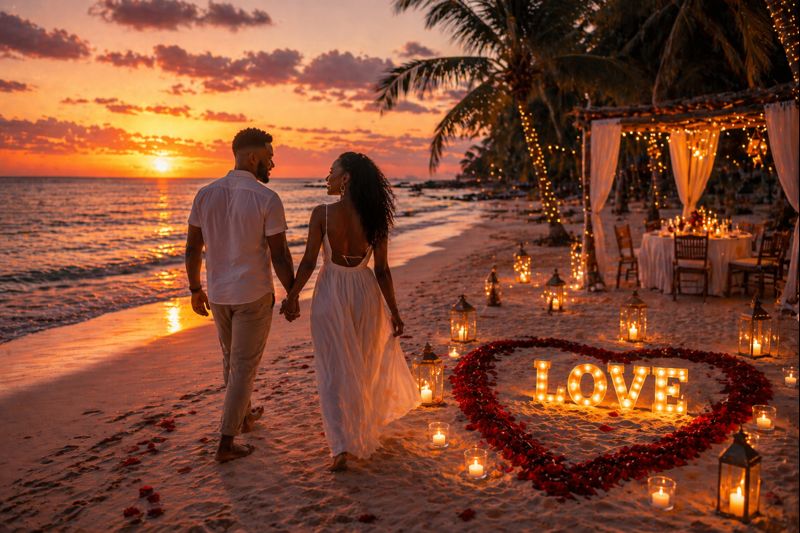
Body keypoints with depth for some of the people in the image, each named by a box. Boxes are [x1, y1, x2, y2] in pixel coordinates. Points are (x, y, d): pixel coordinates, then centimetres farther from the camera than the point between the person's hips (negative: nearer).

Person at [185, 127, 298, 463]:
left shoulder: (206, 194, 0)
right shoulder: (267, 199, -15)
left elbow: (192, 249, 3)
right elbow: (279, 255, -14)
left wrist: (195, 289, 15)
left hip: (218, 294, 5)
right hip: (254, 296, -5)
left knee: (231, 359, 23)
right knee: (244, 367, 6)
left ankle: (244, 416, 42)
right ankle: (226, 443, 10)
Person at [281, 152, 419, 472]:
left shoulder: (322, 214, -15)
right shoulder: (374, 217, -7)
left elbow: (308, 262, -12)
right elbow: (382, 270, -5)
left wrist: (292, 295, 3)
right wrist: (394, 311, 4)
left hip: (330, 294, -3)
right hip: (366, 293, 3)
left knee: (333, 373, 8)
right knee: (366, 365, 23)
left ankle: (341, 446, 3)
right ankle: (364, 429, 43)